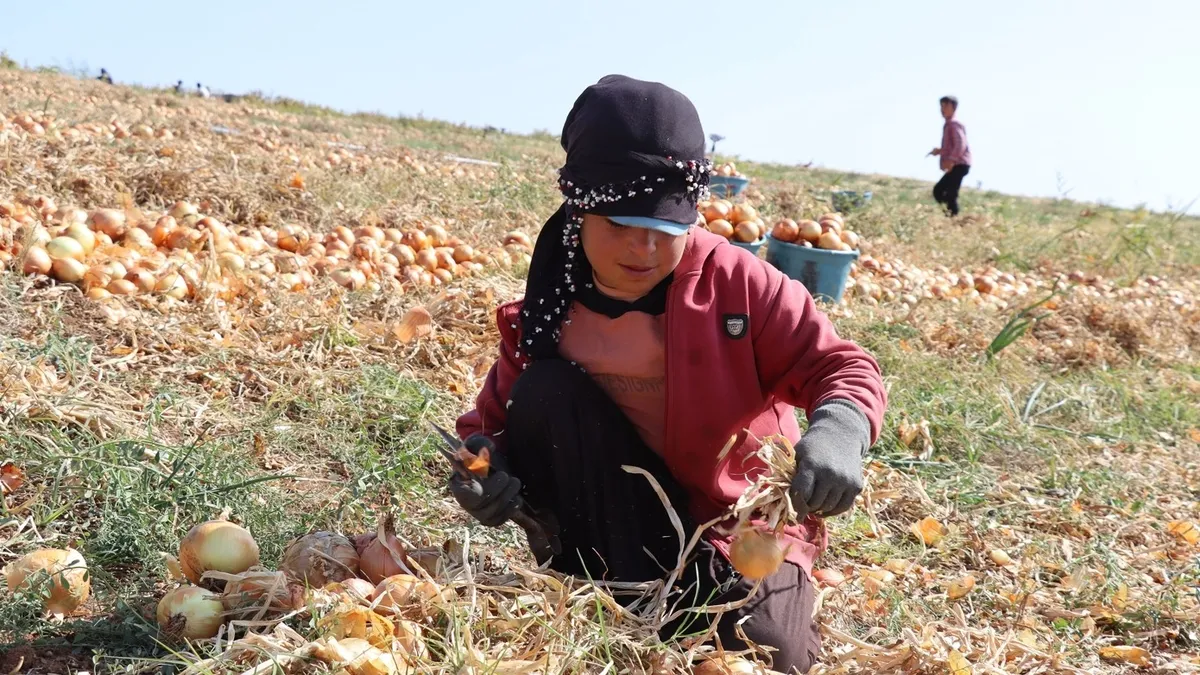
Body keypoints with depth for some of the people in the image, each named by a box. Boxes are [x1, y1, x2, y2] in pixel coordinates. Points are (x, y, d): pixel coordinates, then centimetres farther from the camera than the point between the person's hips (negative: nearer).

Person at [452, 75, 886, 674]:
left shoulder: (738, 284, -15)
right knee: (544, 393, -21)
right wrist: (488, 470, -24)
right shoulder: (545, 311, -9)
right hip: (625, 520, 2)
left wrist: (837, 435, -38)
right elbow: (498, 423, 1)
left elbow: (842, 368, -14)